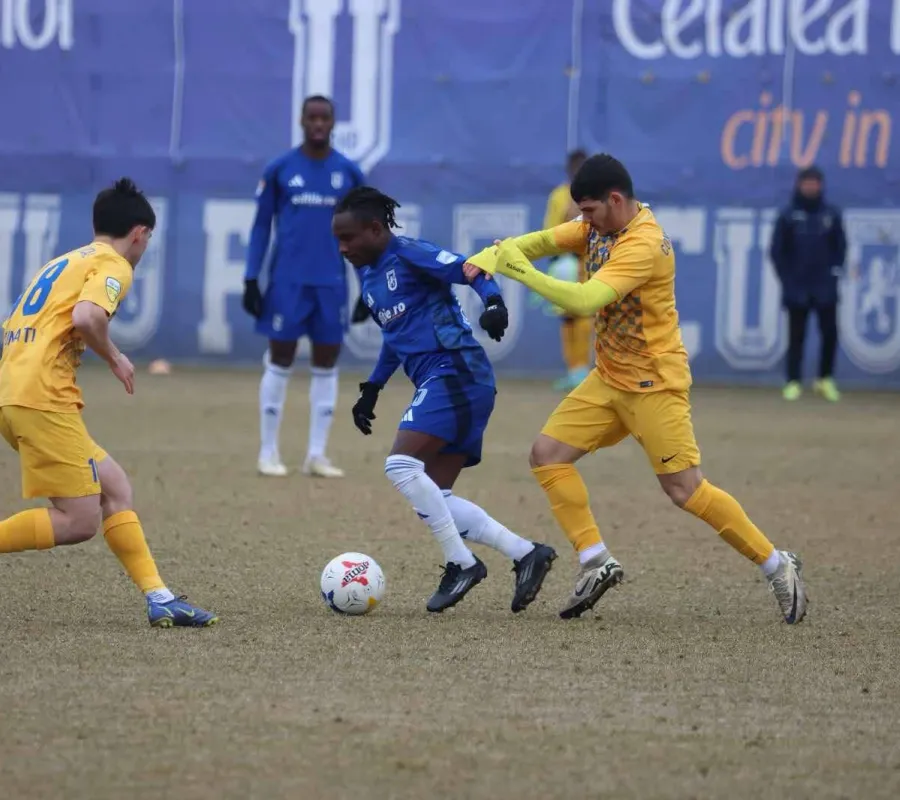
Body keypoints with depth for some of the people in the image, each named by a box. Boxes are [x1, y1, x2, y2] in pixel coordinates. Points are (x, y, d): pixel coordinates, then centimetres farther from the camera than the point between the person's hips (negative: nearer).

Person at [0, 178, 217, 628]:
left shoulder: (63, 263, 25)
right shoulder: (113, 265, -1)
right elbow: (85, 317, -20)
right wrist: (114, 358, -3)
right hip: (44, 399, -10)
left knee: (115, 487, 10)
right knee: (79, 522, -8)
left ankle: (158, 599, 5)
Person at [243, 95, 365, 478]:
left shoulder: (348, 172, 6)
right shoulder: (280, 169, 0)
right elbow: (261, 226, 3)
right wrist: (251, 280, -3)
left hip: (331, 283, 2)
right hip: (287, 280, -2)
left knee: (326, 365, 4)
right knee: (280, 362, 0)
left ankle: (317, 455, 9)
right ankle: (269, 452, 6)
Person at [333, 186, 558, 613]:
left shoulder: (409, 255, -7)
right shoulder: (368, 276, 20)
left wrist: (493, 301, -34)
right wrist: (371, 389, 29)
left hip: (456, 373, -10)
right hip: (436, 382, 10)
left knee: (401, 465, -22)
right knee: (434, 498, 2)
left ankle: (461, 563, -15)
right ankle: (526, 554, 4)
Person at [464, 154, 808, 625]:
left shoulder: (644, 245, -25)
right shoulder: (599, 227, 4)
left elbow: (585, 301, -34)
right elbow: (542, 242, 2)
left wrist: (523, 273, -30)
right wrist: (491, 256, -16)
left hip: (654, 385, -9)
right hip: (609, 379, 9)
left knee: (685, 490, -9)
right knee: (547, 454, -2)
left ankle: (777, 568, 4)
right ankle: (596, 563, 0)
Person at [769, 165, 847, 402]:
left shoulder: (831, 215, 5)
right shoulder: (788, 216, 0)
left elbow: (840, 246, 11)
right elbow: (776, 250, 2)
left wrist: (835, 271, 0)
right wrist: (787, 279, -3)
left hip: (825, 288, 1)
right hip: (797, 289, -1)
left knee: (830, 333, -2)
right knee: (796, 336, 2)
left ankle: (826, 380, 12)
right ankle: (793, 383, 7)